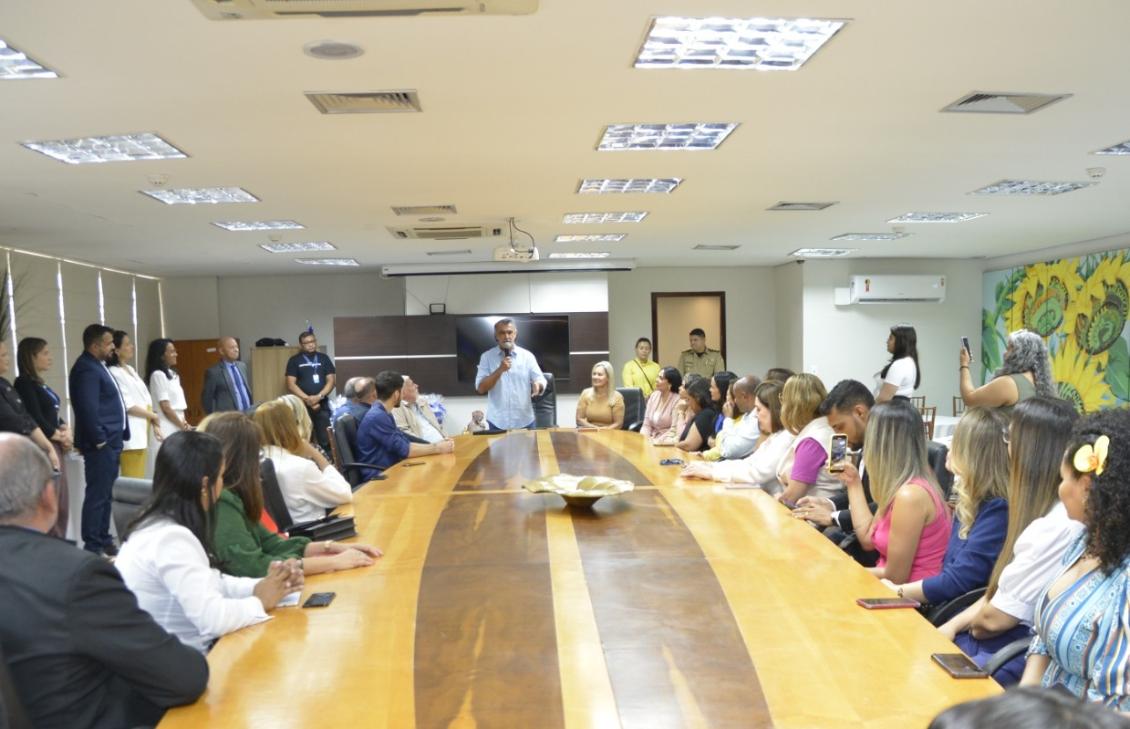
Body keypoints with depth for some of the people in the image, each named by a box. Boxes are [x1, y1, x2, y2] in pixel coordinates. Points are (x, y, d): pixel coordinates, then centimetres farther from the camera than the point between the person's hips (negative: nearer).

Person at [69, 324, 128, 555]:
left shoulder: (97, 365, 15)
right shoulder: (86, 368, -17)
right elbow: (88, 409, -23)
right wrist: (99, 440, -18)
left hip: (110, 441, 10)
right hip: (100, 443, -10)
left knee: (104, 493, 16)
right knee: (97, 495, -5)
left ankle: (103, 540, 25)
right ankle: (93, 546, 2)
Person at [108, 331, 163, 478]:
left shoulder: (131, 370, 16)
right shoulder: (114, 373, -10)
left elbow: (146, 399, 15)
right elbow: (128, 406, -14)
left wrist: (154, 425, 8)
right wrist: (153, 416, -4)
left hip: (142, 431, 8)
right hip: (131, 433, -8)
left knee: (139, 479, 9)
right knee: (132, 481, -8)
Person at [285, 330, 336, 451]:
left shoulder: (324, 358, 10)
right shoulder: (294, 360, 4)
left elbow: (331, 380, 4)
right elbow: (291, 385, -3)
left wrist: (319, 396, -11)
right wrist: (307, 399, -13)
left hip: (322, 405, 1)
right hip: (302, 405, -1)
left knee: (326, 440, -1)